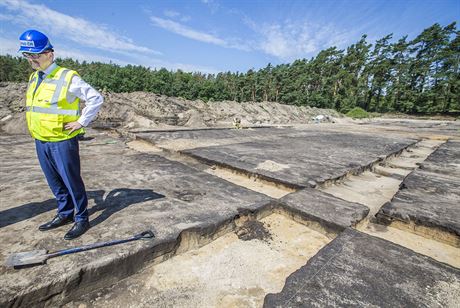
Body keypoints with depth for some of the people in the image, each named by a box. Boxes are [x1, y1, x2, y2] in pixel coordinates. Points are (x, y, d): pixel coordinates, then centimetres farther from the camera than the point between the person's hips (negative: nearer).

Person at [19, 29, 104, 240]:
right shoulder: (33, 78, 13)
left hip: (62, 141, -8)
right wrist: (35, 128, 16)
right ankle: (65, 214, 32)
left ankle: (81, 219, 14)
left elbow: (96, 98, -13)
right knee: (55, 182, 16)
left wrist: (81, 122, -13)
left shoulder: (68, 78, -12)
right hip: (40, 141, 8)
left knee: (72, 181, 0)